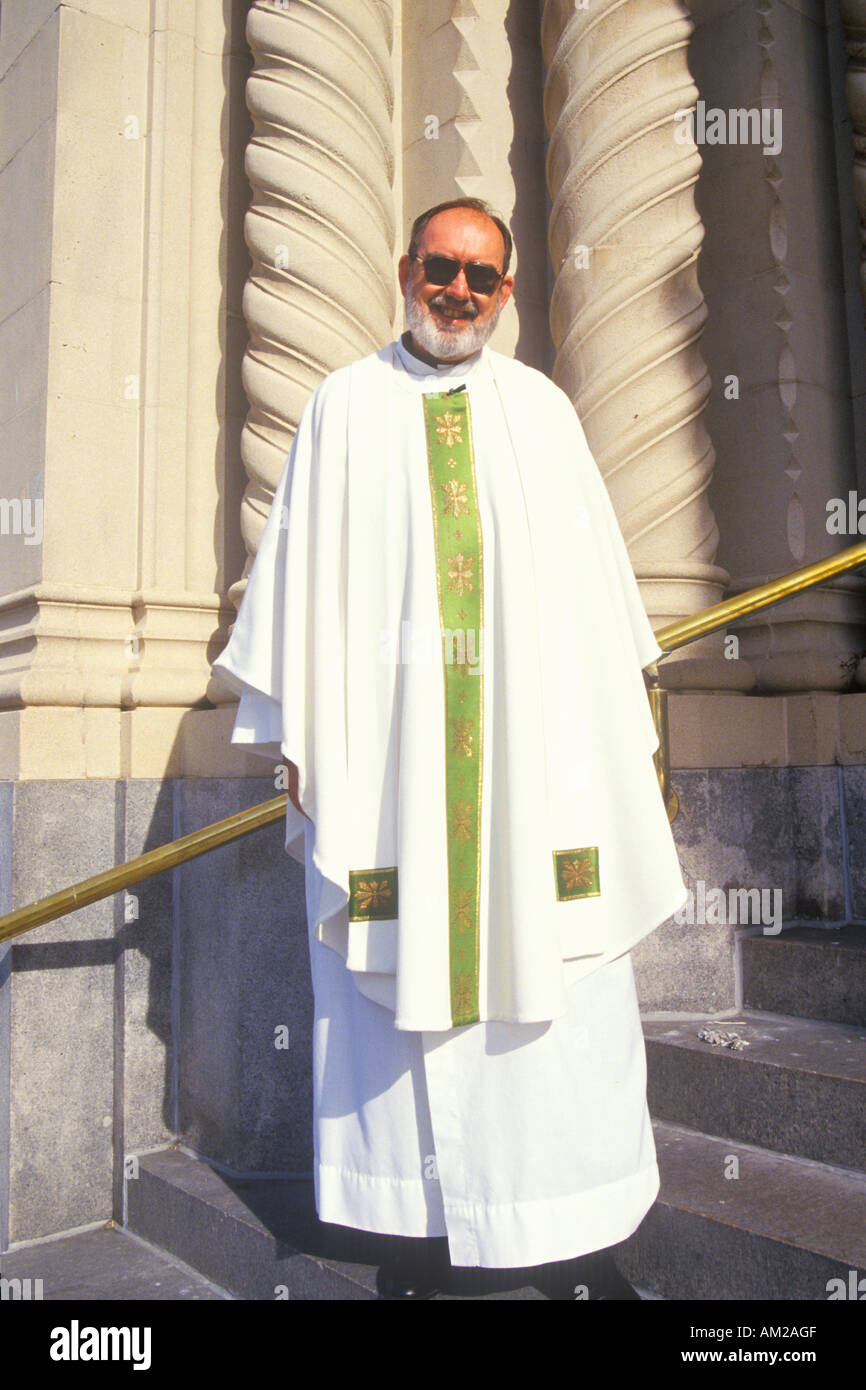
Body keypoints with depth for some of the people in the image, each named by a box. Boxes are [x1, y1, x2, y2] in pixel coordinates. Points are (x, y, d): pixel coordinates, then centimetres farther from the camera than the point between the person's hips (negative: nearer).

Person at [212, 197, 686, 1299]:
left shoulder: (542, 409, 14)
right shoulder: (344, 405, 9)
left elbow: (593, 576, 14)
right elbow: (300, 575, 5)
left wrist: (627, 732, 11)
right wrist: (294, 737, -1)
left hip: (536, 743, 2)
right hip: (387, 751, -1)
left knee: (552, 984, 4)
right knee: (400, 988, 3)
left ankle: (579, 1232, 19)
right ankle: (421, 1224, 19)